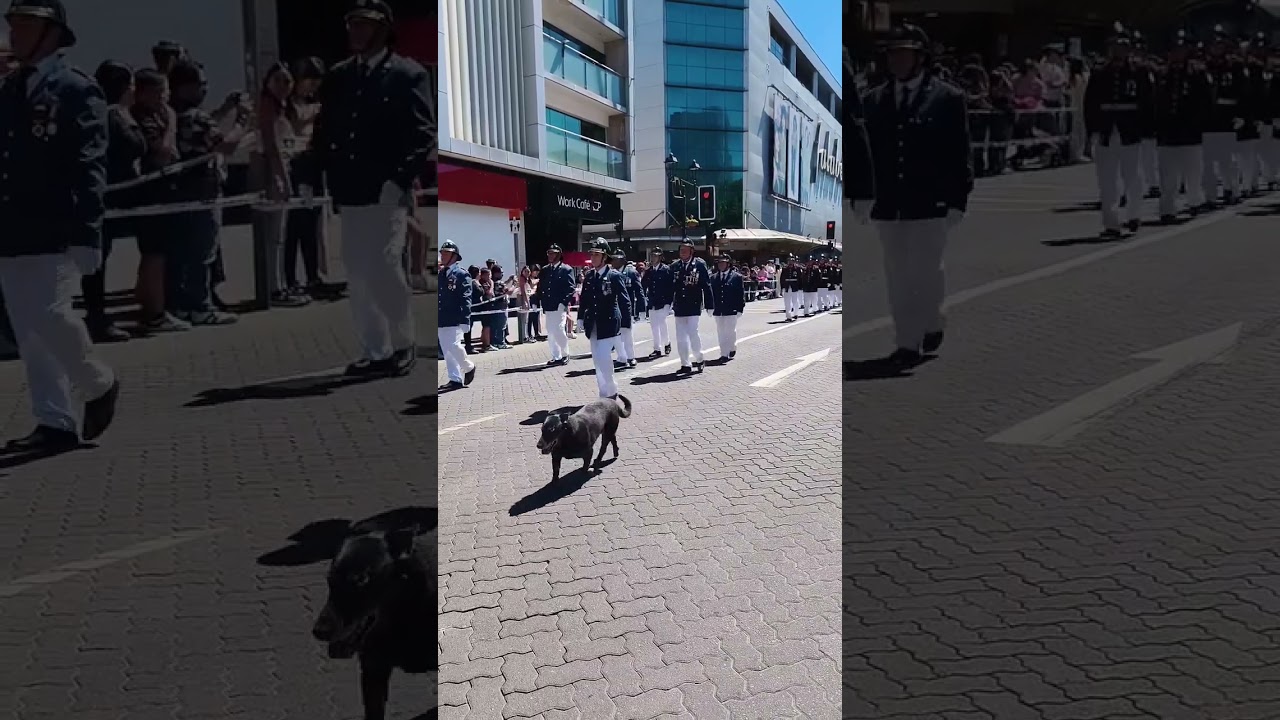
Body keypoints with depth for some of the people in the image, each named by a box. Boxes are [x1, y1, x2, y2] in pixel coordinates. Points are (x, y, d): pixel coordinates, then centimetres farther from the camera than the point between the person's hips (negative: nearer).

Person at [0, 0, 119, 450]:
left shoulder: (77, 90, -4)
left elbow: (89, 169, -12)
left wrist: (87, 236, -19)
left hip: (56, 234, -7)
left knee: (49, 316, -12)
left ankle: (100, 386, 13)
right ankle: (56, 424, 11)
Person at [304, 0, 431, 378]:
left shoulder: (408, 75, -2)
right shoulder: (337, 77, 15)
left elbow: (423, 134, -9)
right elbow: (323, 130, 17)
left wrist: (401, 179, -18)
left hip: (387, 192, -6)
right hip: (349, 192, 6)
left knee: (385, 270, -7)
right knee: (358, 276, 7)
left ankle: (403, 344, 14)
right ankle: (375, 352, 17)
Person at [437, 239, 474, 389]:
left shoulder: (462, 274, -5)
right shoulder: (439, 275, 14)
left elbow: (465, 299, -11)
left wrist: (464, 320, -19)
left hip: (455, 320, -6)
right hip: (441, 321, 7)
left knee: (454, 346, -11)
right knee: (447, 351, 7)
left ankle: (469, 367, 14)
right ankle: (455, 379, 13)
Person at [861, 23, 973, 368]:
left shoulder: (947, 98, 0)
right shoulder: (874, 100, 10)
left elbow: (959, 155, -1)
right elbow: (869, 153, 8)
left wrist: (957, 201, -7)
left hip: (930, 205, -3)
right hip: (887, 206, 4)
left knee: (925, 271, -4)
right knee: (897, 278, 7)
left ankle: (932, 324, 22)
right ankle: (907, 344, 16)